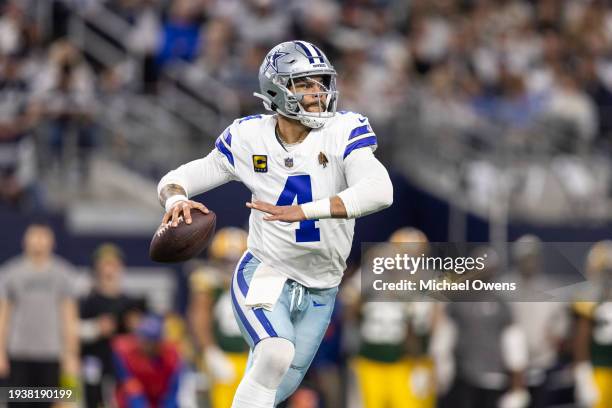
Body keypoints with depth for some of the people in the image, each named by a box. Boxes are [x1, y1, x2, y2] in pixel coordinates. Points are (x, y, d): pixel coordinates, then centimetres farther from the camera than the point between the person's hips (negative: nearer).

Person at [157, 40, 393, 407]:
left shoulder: (342, 132, -13)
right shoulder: (249, 138, -8)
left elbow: (379, 192, -31)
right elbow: (176, 179, 2)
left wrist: (302, 212, -41)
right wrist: (177, 200, -24)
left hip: (319, 292, 2)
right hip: (264, 275, -2)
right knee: (277, 353, -32)